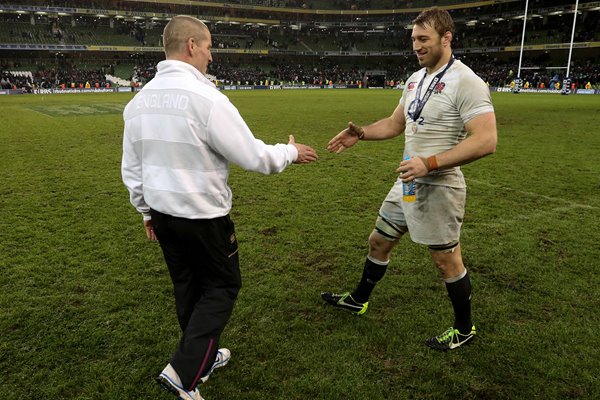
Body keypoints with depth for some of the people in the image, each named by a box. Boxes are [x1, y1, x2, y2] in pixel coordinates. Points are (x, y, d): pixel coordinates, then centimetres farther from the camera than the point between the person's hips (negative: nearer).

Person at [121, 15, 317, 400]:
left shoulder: (140, 100, 4)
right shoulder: (206, 97, -20)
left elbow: (131, 168, 10)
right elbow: (253, 157, -18)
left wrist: (147, 210, 22)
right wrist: (291, 152, 1)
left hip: (162, 212, 7)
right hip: (203, 215, -7)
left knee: (188, 286, 20)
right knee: (222, 286, 11)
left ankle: (204, 357, 38)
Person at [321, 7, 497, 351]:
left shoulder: (465, 82, -17)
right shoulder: (415, 79, 10)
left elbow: (486, 141, -24)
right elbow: (396, 123, 20)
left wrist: (429, 163, -28)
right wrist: (361, 134, 3)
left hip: (437, 188, -8)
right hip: (408, 183, 8)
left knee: (447, 259, 5)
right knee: (379, 242, 18)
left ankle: (464, 329, 28)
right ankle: (359, 300, 39)